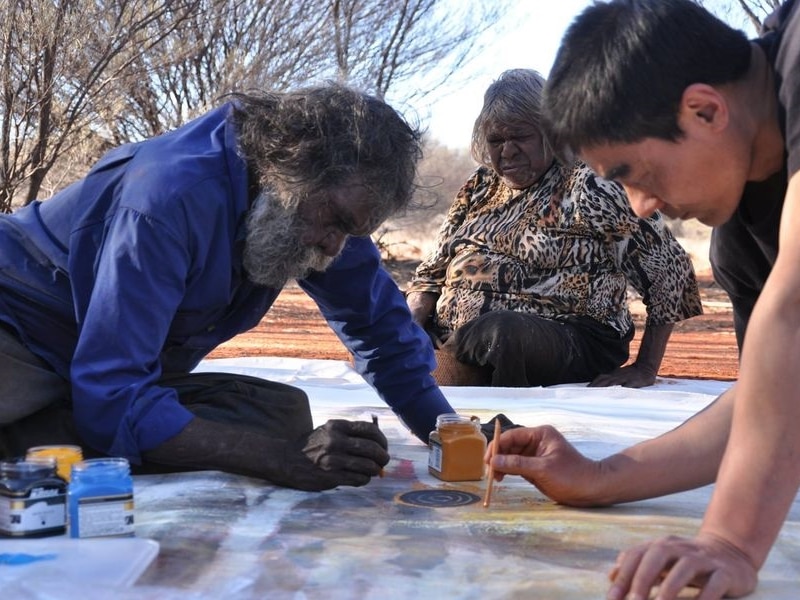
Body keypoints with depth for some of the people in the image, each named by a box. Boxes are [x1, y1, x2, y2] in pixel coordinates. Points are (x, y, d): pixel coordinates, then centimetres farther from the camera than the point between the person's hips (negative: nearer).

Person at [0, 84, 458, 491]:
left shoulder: (317, 201, -9)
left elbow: (381, 324, 2)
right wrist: (286, 458, -42)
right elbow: (111, 401, -35)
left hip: (127, 374, 9)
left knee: (285, 412, -21)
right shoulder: (173, 198, -31)